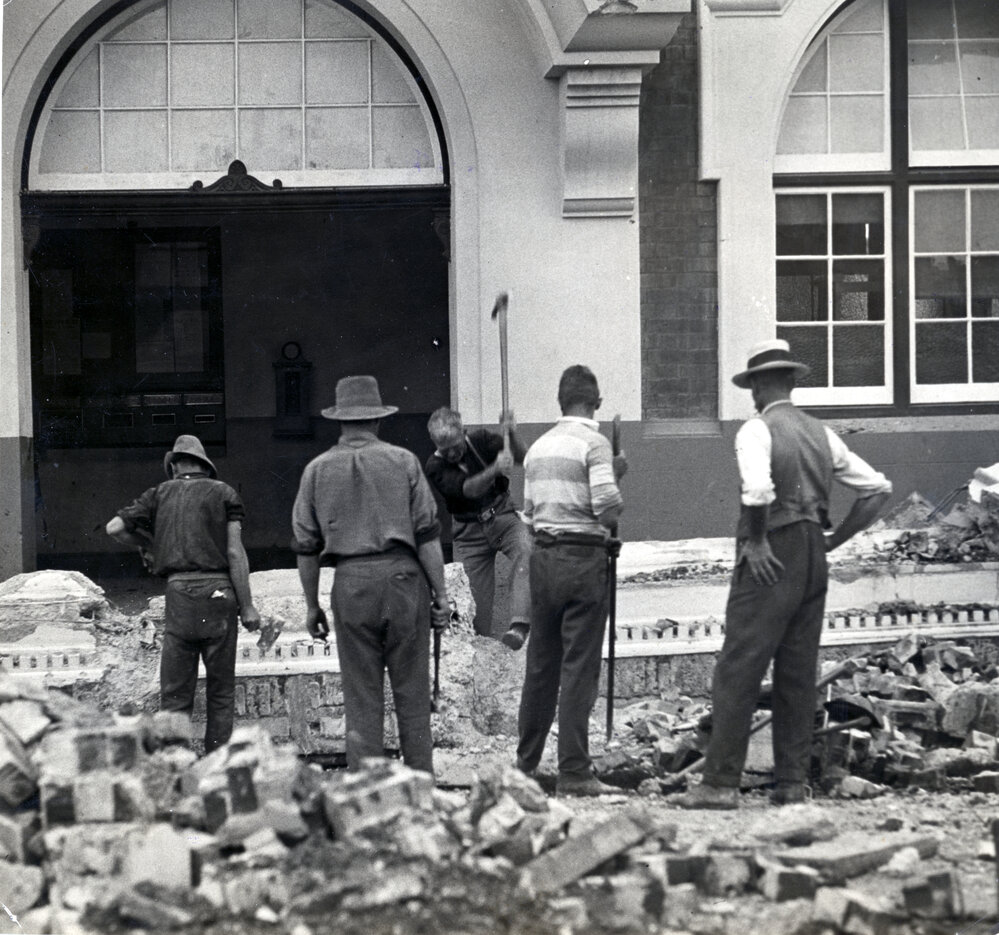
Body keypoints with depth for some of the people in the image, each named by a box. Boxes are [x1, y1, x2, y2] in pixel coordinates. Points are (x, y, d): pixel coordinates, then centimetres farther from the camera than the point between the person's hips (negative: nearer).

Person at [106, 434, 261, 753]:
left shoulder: (160, 494, 13)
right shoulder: (224, 493, 7)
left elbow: (114, 527, 6)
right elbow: (235, 552, -3)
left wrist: (145, 545, 25)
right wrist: (247, 607, -3)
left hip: (179, 593, 1)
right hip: (218, 593, -1)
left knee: (175, 692, 4)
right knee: (220, 692, 6)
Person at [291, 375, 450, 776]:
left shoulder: (317, 469, 7)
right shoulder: (402, 461, 2)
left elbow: (306, 545, 7)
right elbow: (427, 535, -1)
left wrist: (311, 605, 14)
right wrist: (440, 593, 4)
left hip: (350, 582, 1)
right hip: (402, 576, -1)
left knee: (361, 699, 5)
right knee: (412, 694, 6)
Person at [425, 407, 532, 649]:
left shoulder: (481, 440, -4)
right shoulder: (435, 466, -10)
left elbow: (521, 458, -8)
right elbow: (469, 489, -25)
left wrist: (512, 436, -28)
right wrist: (496, 469, -41)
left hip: (502, 515, 0)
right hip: (470, 531, 0)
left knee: (525, 550, -32)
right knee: (475, 600, -3)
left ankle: (519, 624, -41)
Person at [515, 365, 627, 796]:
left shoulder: (538, 447, 12)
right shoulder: (593, 443, -8)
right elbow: (606, 506, -16)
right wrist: (616, 475, 2)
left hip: (543, 556, 6)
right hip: (584, 558, -6)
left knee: (540, 664, 14)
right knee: (578, 669, -4)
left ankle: (525, 765, 22)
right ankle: (573, 774, -4)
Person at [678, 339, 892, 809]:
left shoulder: (757, 429, -7)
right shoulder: (821, 434, 14)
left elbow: (758, 488, -27)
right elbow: (878, 487, 15)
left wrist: (756, 540, -15)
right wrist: (838, 537, 16)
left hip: (771, 559, -7)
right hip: (813, 556, 7)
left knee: (738, 671, -6)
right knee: (798, 673, 10)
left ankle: (720, 783, -10)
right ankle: (792, 782, 11)